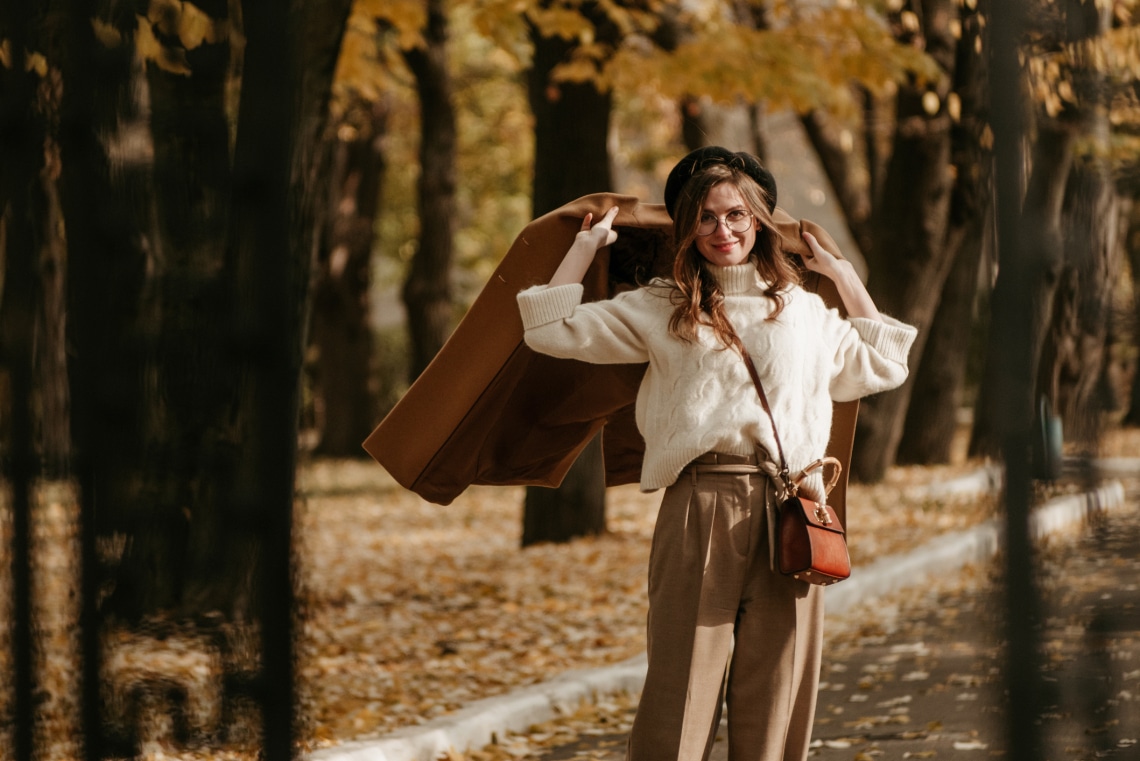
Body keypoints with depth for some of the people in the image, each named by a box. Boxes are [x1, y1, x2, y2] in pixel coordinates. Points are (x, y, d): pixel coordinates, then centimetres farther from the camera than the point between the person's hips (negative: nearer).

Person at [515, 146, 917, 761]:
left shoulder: (804, 309, 19)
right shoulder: (660, 308, 11)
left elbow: (883, 364, 32)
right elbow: (553, 330, 8)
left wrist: (843, 275, 29)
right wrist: (587, 245, 16)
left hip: (788, 512, 2)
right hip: (699, 508, -2)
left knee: (775, 698, 0)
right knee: (681, 693, -8)